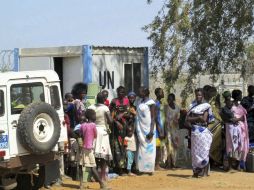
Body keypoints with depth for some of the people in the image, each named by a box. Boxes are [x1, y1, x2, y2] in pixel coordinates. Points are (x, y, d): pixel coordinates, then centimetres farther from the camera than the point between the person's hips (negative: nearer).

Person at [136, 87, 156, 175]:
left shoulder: (150, 102, -8)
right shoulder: (140, 102, 12)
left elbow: (153, 117, -11)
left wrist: (151, 131, -18)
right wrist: (137, 129, 9)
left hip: (148, 128, -7)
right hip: (141, 128, 7)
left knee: (149, 148, -2)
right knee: (141, 148, 6)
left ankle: (150, 169, 2)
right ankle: (142, 168, 9)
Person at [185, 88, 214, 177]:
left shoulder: (206, 106, -1)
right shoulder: (192, 105, 13)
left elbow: (204, 119, -11)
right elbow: (188, 119, 5)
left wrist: (193, 118, -3)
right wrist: (198, 118, -7)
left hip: (203, 131, -4)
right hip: (194, 131, 4)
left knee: (203, 151, -5)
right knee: (195, 151, 4)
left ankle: (203, 171, -1)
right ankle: (196, 171, 9)